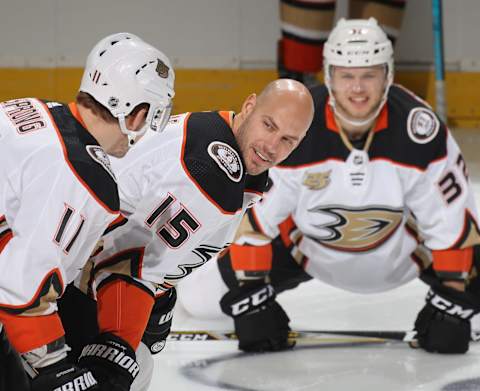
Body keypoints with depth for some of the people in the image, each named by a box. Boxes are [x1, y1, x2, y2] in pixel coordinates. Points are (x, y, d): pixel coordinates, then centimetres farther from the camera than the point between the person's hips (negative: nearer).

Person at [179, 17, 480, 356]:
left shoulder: (420, 129, -29)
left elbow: (451, 217, -18)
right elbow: (253, 214, -19)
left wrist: (451, 300, -18)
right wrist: (251, 300, -18)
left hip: (402, 246, 0)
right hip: (311, 247, 0)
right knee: (201, 298, -12)